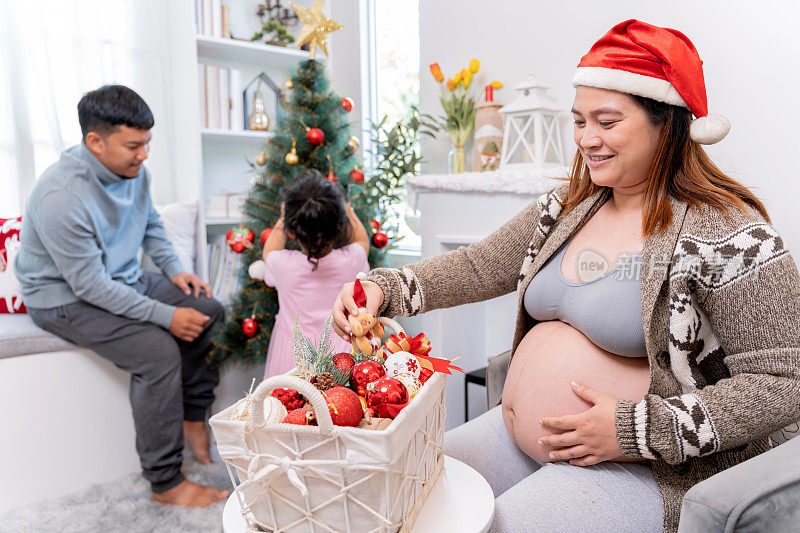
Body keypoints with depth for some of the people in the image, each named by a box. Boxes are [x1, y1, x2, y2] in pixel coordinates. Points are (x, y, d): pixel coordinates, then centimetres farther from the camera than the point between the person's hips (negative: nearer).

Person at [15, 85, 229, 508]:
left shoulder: (133, 169, -5)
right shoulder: (61, 197, -30)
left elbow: (150, 223, 15)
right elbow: (90, 286, -28)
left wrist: (174, 269, 0)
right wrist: (166, 316, -26)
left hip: (124, 279, 8)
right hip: (67, 298, -8)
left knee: (210, 311, -2)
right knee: (159, 351, -27)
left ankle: (193, 418, 11)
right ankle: (165, 483, -13)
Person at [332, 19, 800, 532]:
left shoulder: (725, 232, -16)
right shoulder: (566, 208, 5)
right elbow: (478, 267, 7)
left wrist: (637, 429, -22)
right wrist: (384, 289, -8)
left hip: (644, 468, -6)